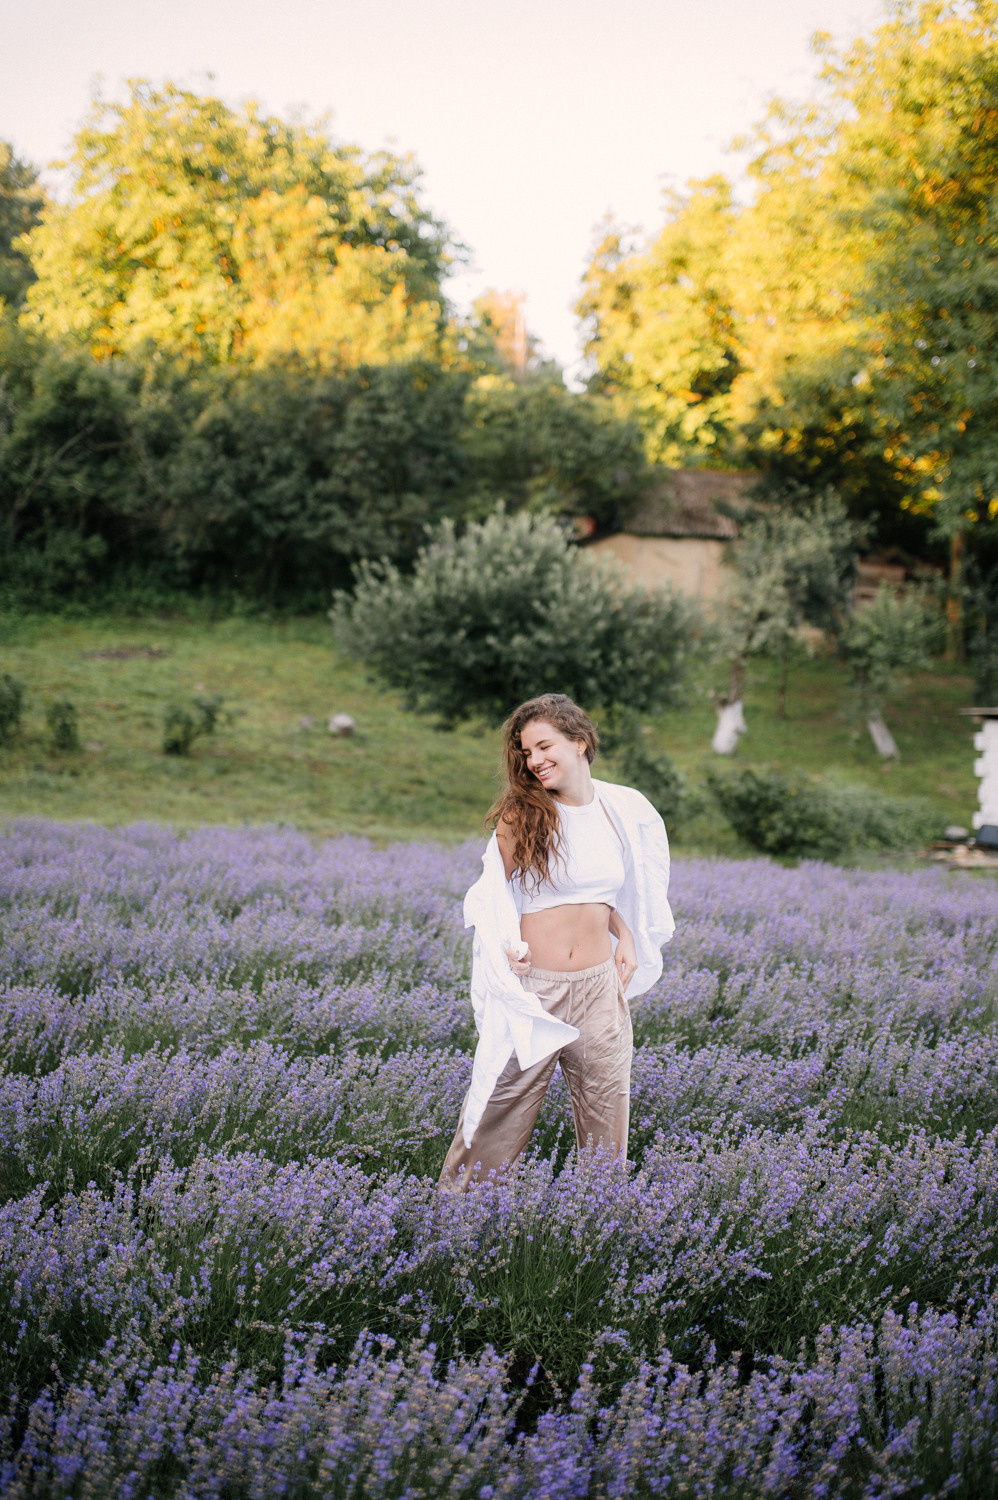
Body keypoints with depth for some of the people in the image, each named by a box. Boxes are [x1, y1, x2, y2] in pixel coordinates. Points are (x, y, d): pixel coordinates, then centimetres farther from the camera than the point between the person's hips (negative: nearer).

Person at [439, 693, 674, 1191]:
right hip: (531, 988, -3)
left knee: (606, 1122, 10)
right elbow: (495, 896, 4)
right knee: (497, 1117, -1)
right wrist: (502, 951, -13)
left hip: (599, 988, 3)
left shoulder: (624, 812, 5)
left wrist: (626, 939, 5)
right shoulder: (519, 814, -4)